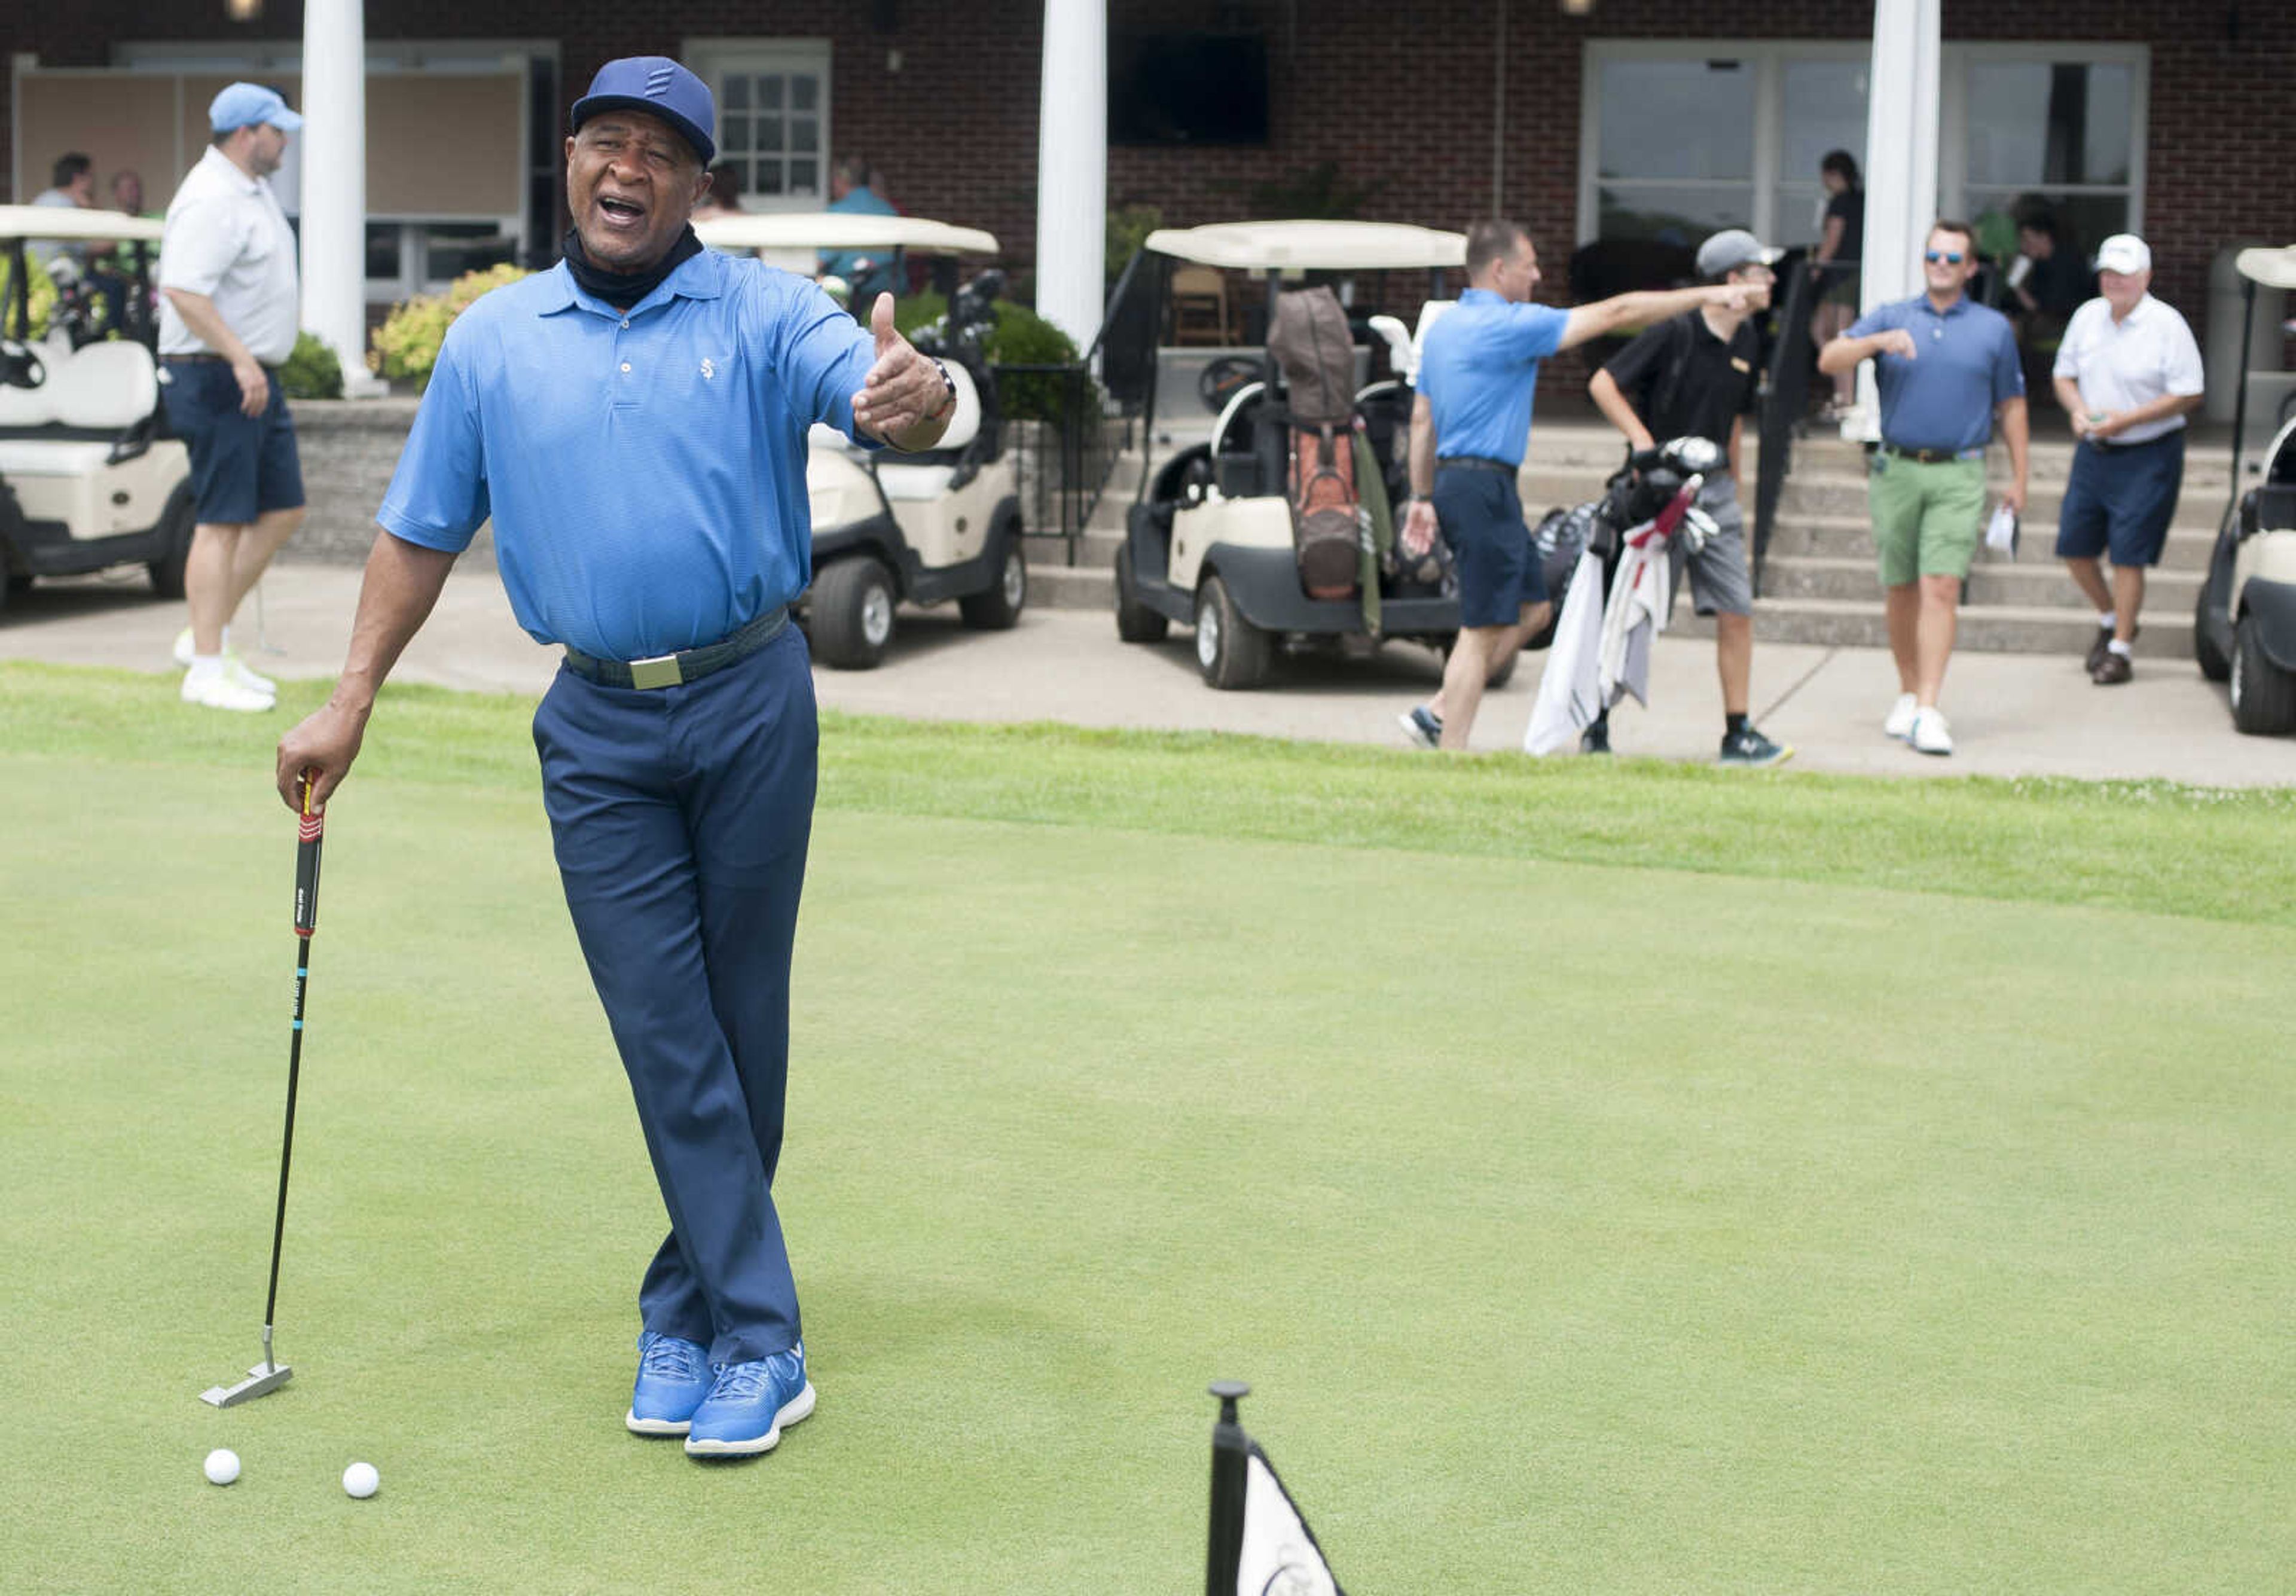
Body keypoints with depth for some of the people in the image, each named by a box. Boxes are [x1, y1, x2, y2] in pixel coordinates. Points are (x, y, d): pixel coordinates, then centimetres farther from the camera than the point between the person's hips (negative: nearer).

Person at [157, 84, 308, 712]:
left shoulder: (253, 190, 16)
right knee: (222, 521, -7)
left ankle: (207, 637, 18)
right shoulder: (212, 200, -17)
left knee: (282, 510, 11)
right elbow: (183, 290, -27)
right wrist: (239, 358, -31)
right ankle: (206, 670, -3)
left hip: (257, 379, 10)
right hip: (216, 378, -10)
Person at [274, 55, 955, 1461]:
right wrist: (350, 701, 7)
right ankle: (758, 1345, 2)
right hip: (600, 731, 1)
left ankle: (686, 1316, 19)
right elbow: (422, 529, 12)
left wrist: (914, 399, -44)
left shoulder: (765, 314, -1)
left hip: (753, 708, -1)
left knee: (743, 1024, 6)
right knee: (664, 1034, -3)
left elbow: (876, 390, -19)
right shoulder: (492, 340, 7)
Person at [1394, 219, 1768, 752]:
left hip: (1453, 482, 10)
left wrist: (1423, 498, 21)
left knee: (1531, 610, 15)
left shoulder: (1442, 326, 14)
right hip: (1483, 489, -10)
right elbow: (1615, 313, -13)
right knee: (1482, 630, -5)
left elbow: (1422, 419, 18)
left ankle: (1437, 714, 14)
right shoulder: (1509, 325, -14)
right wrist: (1708, 295, -9)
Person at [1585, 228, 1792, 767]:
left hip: (1713, 488, 6)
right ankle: (1596, 724, 12)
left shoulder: (1746, 343, 10)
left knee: (1736, 613, 1)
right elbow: (1603, 384, -9)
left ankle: (1738, 733, 8)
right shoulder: (1674, 333, -11)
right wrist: (1640, 437, -20)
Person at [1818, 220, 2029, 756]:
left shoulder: (1994, 329, 10)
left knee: (1941, 589, -12)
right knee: (1901, 591, 8)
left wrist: (2018, 478, 11)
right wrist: (1877, 342, -21)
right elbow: (1829, 361, -4)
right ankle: (1908, 694, 23)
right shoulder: (1890, 318, 10)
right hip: (1896, 470, 2)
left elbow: (2011, 406, 15)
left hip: (1958, 475, -1)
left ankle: (1928, 711, -17)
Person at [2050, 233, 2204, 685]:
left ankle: (2119, 650, 3)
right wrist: (2077, 409, -6)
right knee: (2073, 546, 8)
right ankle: (2110, 618, 32)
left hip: (2147, 457, -6)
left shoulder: (2167, 325, -11)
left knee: (2128, 555, -6)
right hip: (2092, 451, 6)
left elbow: (2190, 395, -12)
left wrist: (2127, 419, -19)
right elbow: (2064, 375, 16)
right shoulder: (2087, 317, 6)